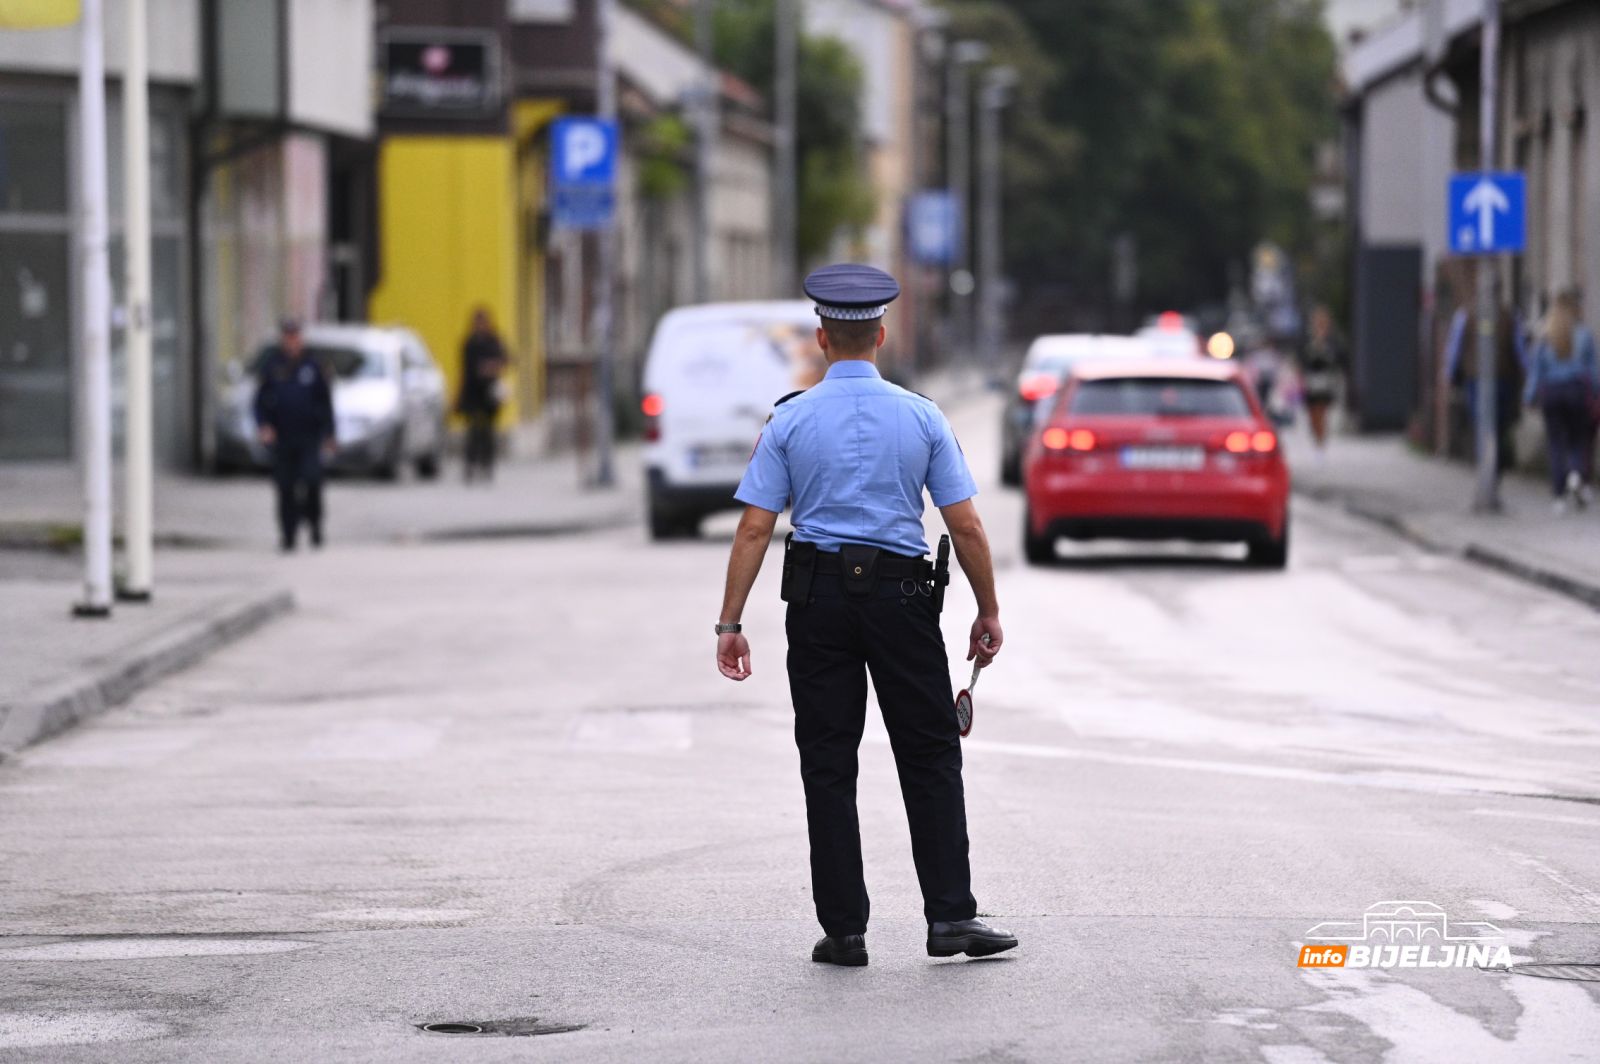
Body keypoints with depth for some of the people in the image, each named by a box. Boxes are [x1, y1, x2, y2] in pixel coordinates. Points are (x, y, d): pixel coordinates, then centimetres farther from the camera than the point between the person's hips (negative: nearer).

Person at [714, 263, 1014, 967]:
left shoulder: (790, 420, -1)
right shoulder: (920, 417, -1)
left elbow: (754, 528, -5)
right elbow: (966, 526, -2)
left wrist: (730, 624, -2)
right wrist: (989, 613, 9)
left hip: (818, 598, 0)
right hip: (901, 593, 0)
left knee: (828, 765, 5)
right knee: (930, 758, 7)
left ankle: (843, 929, 5)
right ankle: (950, 916, 2)